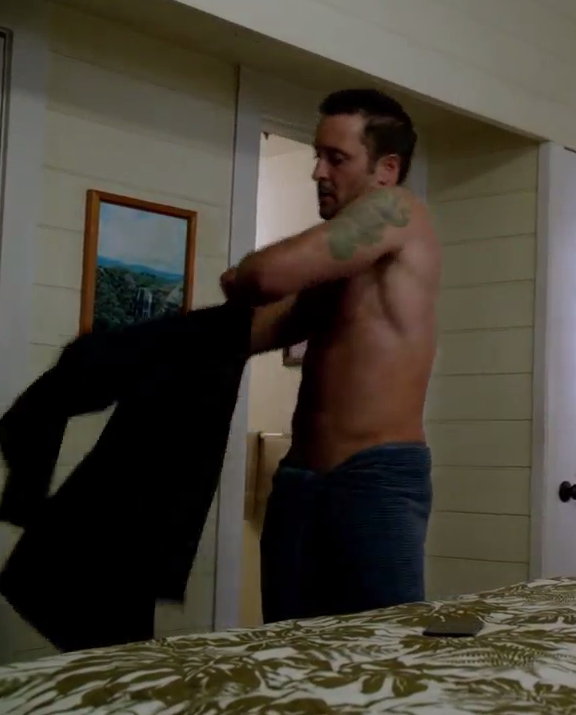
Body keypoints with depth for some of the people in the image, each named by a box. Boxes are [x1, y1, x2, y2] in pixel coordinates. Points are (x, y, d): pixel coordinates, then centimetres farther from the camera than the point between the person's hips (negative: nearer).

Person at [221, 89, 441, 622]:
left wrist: (232, 281, 7)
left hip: (378, 478, -8)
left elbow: (268, 274, -16)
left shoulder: (394, 211, -5)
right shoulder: (338, 264, 21)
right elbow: (262, 327, 19)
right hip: (300, 477, 8)